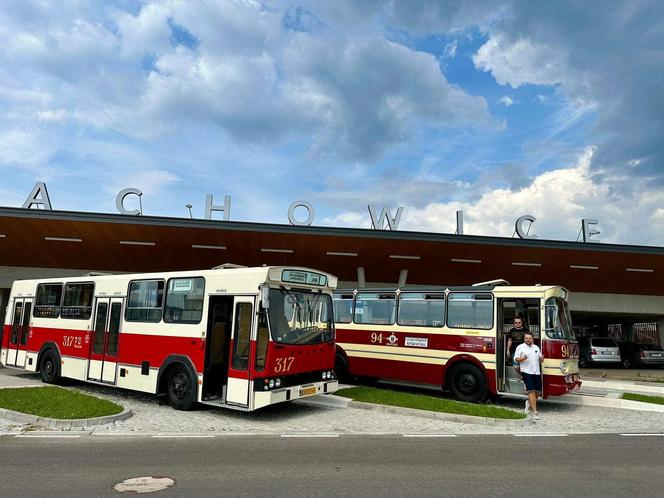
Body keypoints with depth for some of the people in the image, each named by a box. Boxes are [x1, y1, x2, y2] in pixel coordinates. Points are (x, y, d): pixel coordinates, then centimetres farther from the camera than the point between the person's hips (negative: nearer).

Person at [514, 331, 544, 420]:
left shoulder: (536, 347, 17)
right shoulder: (520, 347, 2)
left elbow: (540, 360, 20)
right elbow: (516, 359, -3)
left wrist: (541, 359, -3)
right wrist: (522, 359, -23)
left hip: (537, 372, 5)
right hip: (526, 372, -5)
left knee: (538, 391, 7)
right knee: (531, 391, -11)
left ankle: (529, 403, 35)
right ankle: (534, 412, -10)